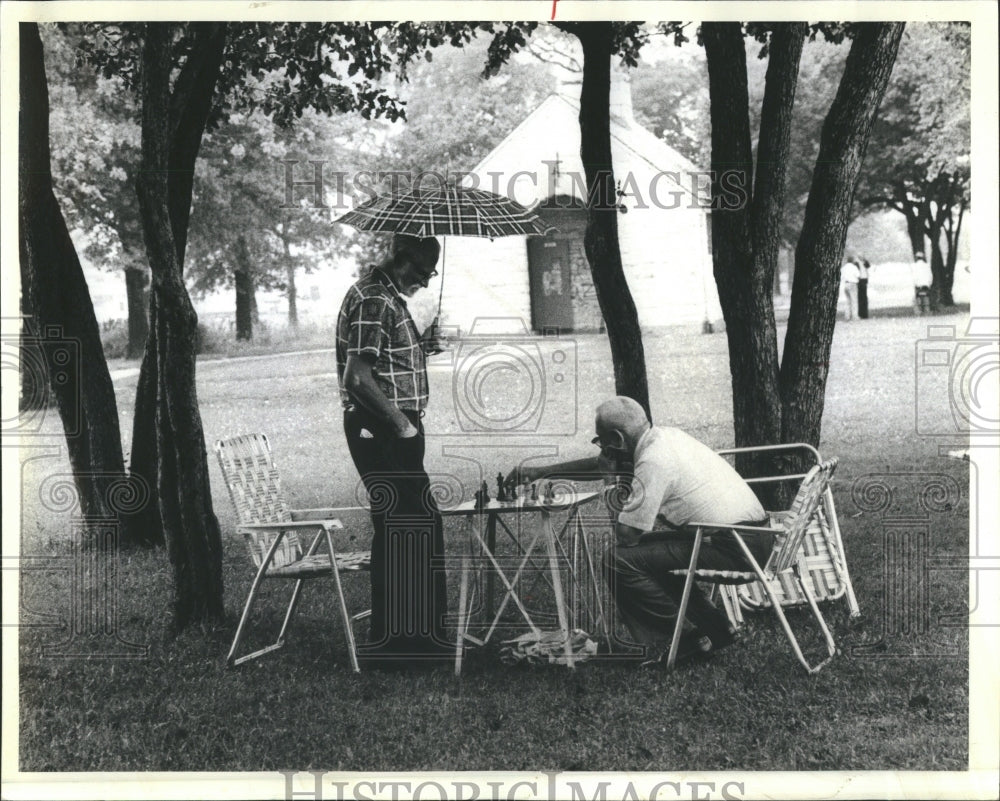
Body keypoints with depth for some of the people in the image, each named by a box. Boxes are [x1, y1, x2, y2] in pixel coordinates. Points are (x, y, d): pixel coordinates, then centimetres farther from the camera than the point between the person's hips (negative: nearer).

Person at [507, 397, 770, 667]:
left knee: (620, 560, -11)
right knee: (648, 551, 24)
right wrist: (540, 472, 29)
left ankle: (683, 638, -3)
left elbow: (626, 535, -17)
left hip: (734, 549, -10)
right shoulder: (664, 436, 11)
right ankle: (712, 626, 19)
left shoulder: (654, 461, -17)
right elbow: (602, 464, 26)